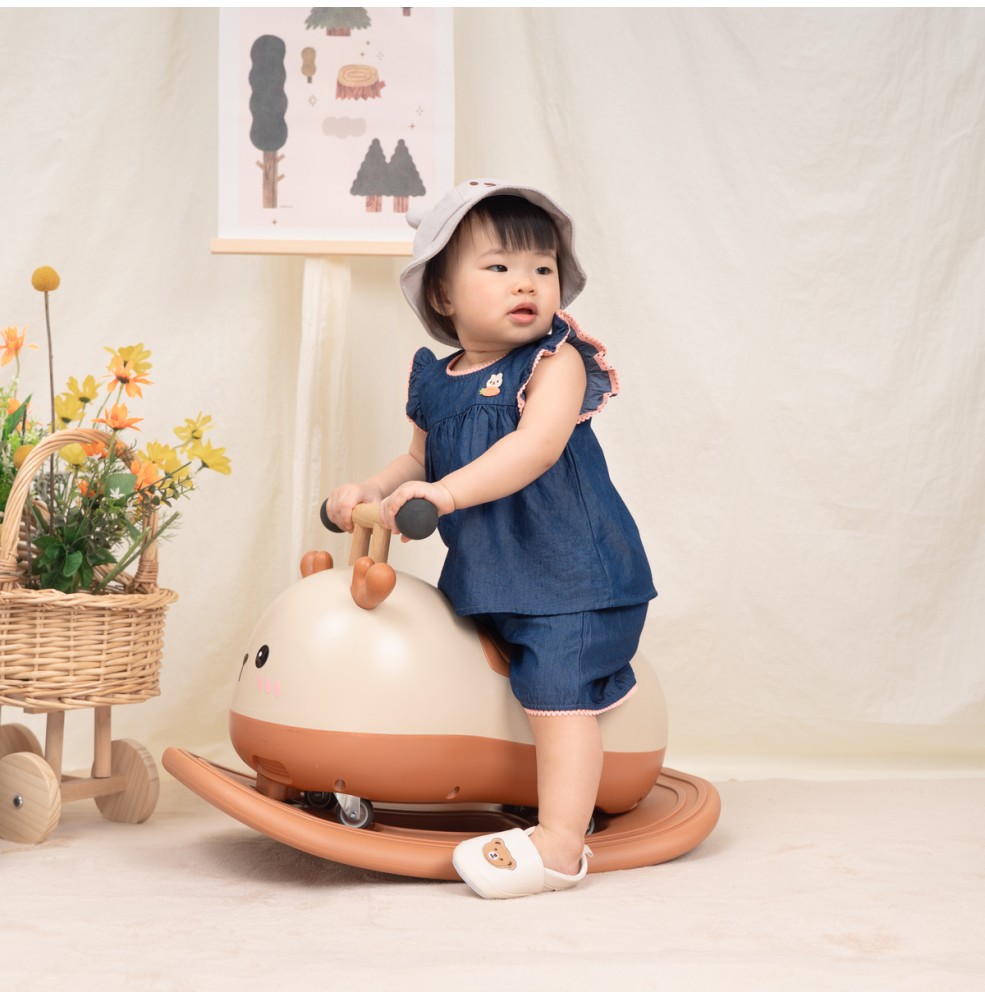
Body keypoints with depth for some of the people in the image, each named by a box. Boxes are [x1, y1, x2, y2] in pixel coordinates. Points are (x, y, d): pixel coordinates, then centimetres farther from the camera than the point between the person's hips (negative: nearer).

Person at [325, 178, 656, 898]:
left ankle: (559, 842, -12)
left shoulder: (557, 362, -13)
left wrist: (447, 492, -36)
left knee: (557, 688, -13)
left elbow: (538, 446, -29)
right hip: (486, 576, 8)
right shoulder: (437, 385, 6)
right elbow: (421, 461, 21)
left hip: (569, 571, -7)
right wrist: (368, 492, 3)